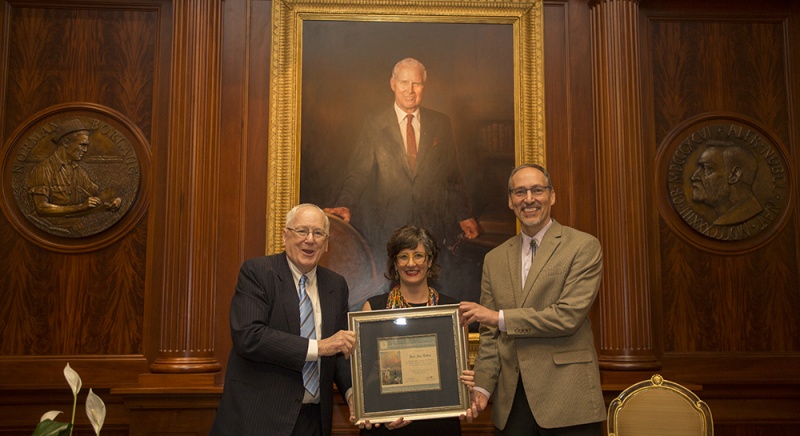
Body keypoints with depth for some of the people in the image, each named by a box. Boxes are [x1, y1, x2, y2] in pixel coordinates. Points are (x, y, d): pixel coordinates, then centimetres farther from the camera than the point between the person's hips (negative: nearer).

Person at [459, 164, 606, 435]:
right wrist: (482, 387, -3)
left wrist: (500, 318, -13)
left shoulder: (583, 246, -3)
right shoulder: (495, 259, 11)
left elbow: (569, 315, -14)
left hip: (568, 400, -4)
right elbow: (490, 334, 11)